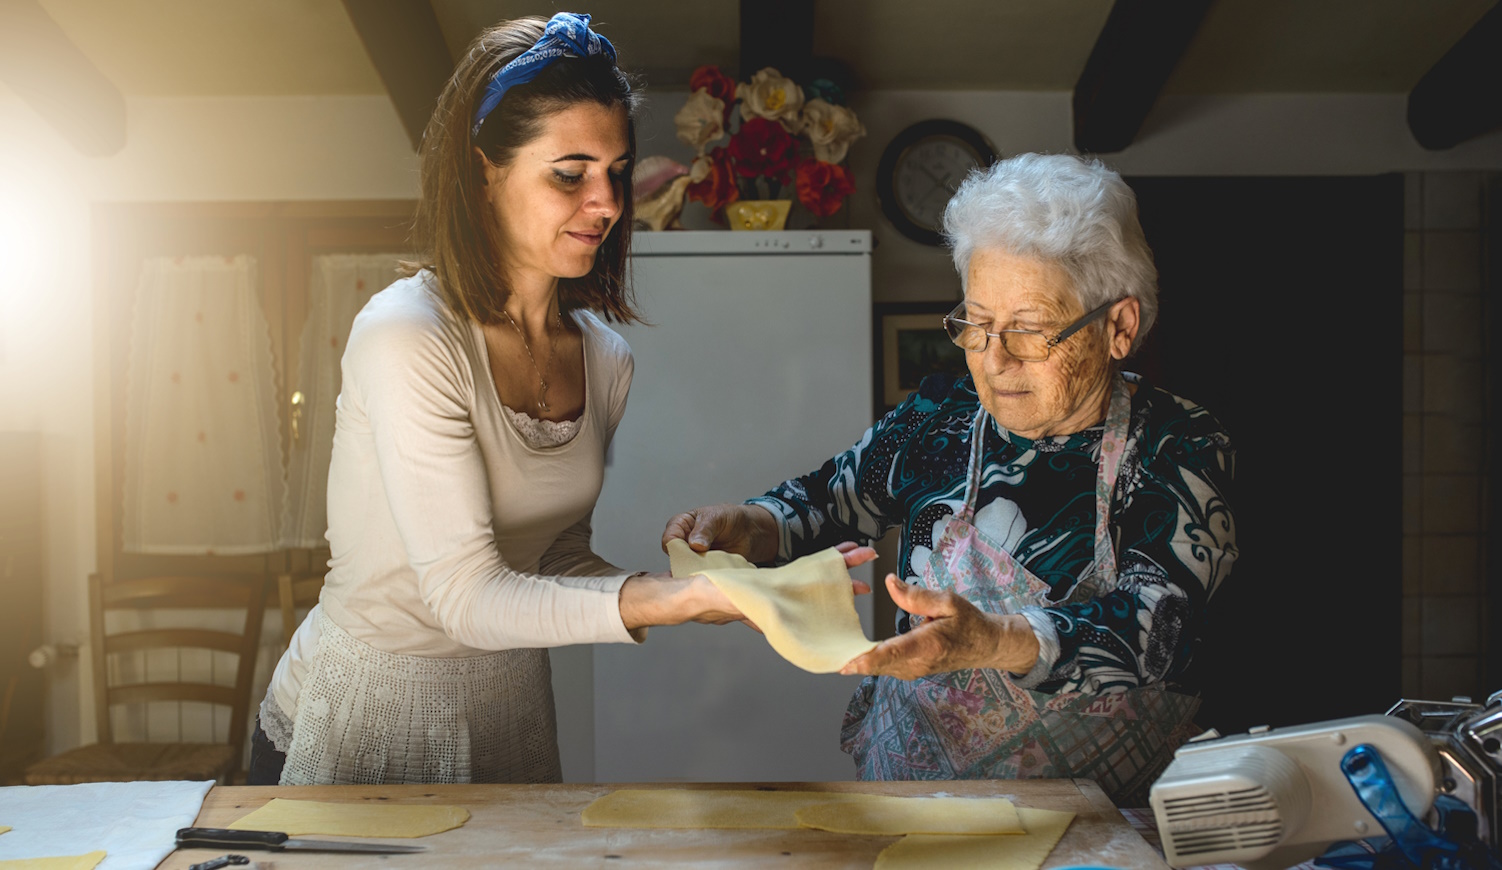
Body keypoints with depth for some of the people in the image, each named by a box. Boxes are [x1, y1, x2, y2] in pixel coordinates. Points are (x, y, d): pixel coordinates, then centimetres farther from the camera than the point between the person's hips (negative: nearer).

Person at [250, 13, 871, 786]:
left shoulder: (604, 359, -2)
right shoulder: (406, 337, -22)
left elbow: (555, 553, 4)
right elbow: (468, 596, -25)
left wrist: (701, 592, -12)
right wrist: (675, 598, -34)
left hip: (509, 713, 6)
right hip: (362, 722, -5)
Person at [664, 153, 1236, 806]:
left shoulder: (1180, 451, -5)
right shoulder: (939, 416, 5)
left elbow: (1156, 623, -19)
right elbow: (829, 500, 16)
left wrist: (993, 641, -37)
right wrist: (748, 528, -7)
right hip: (912, 776, 3)